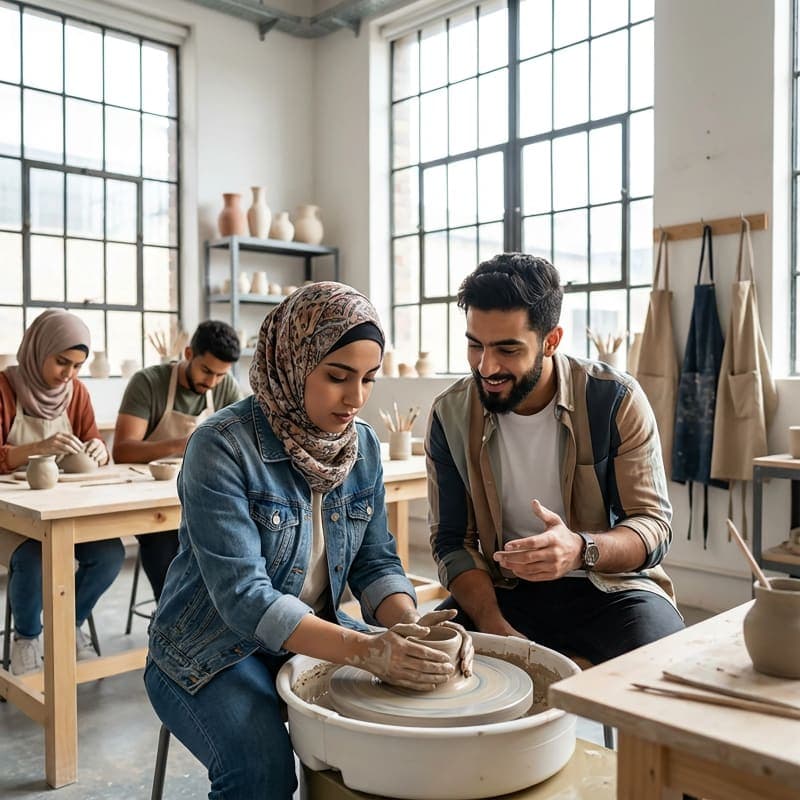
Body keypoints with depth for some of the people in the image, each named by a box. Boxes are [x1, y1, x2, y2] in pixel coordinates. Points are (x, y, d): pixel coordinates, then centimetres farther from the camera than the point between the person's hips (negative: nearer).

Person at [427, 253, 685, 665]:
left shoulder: (616, 399, -12)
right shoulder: (450, 414, -6)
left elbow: (654, 527, -11)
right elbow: (452, 541, -2)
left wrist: (581, 550, -33)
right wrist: (495, 625, -19)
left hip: (609, 588, -2)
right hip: (503, 592, 2)